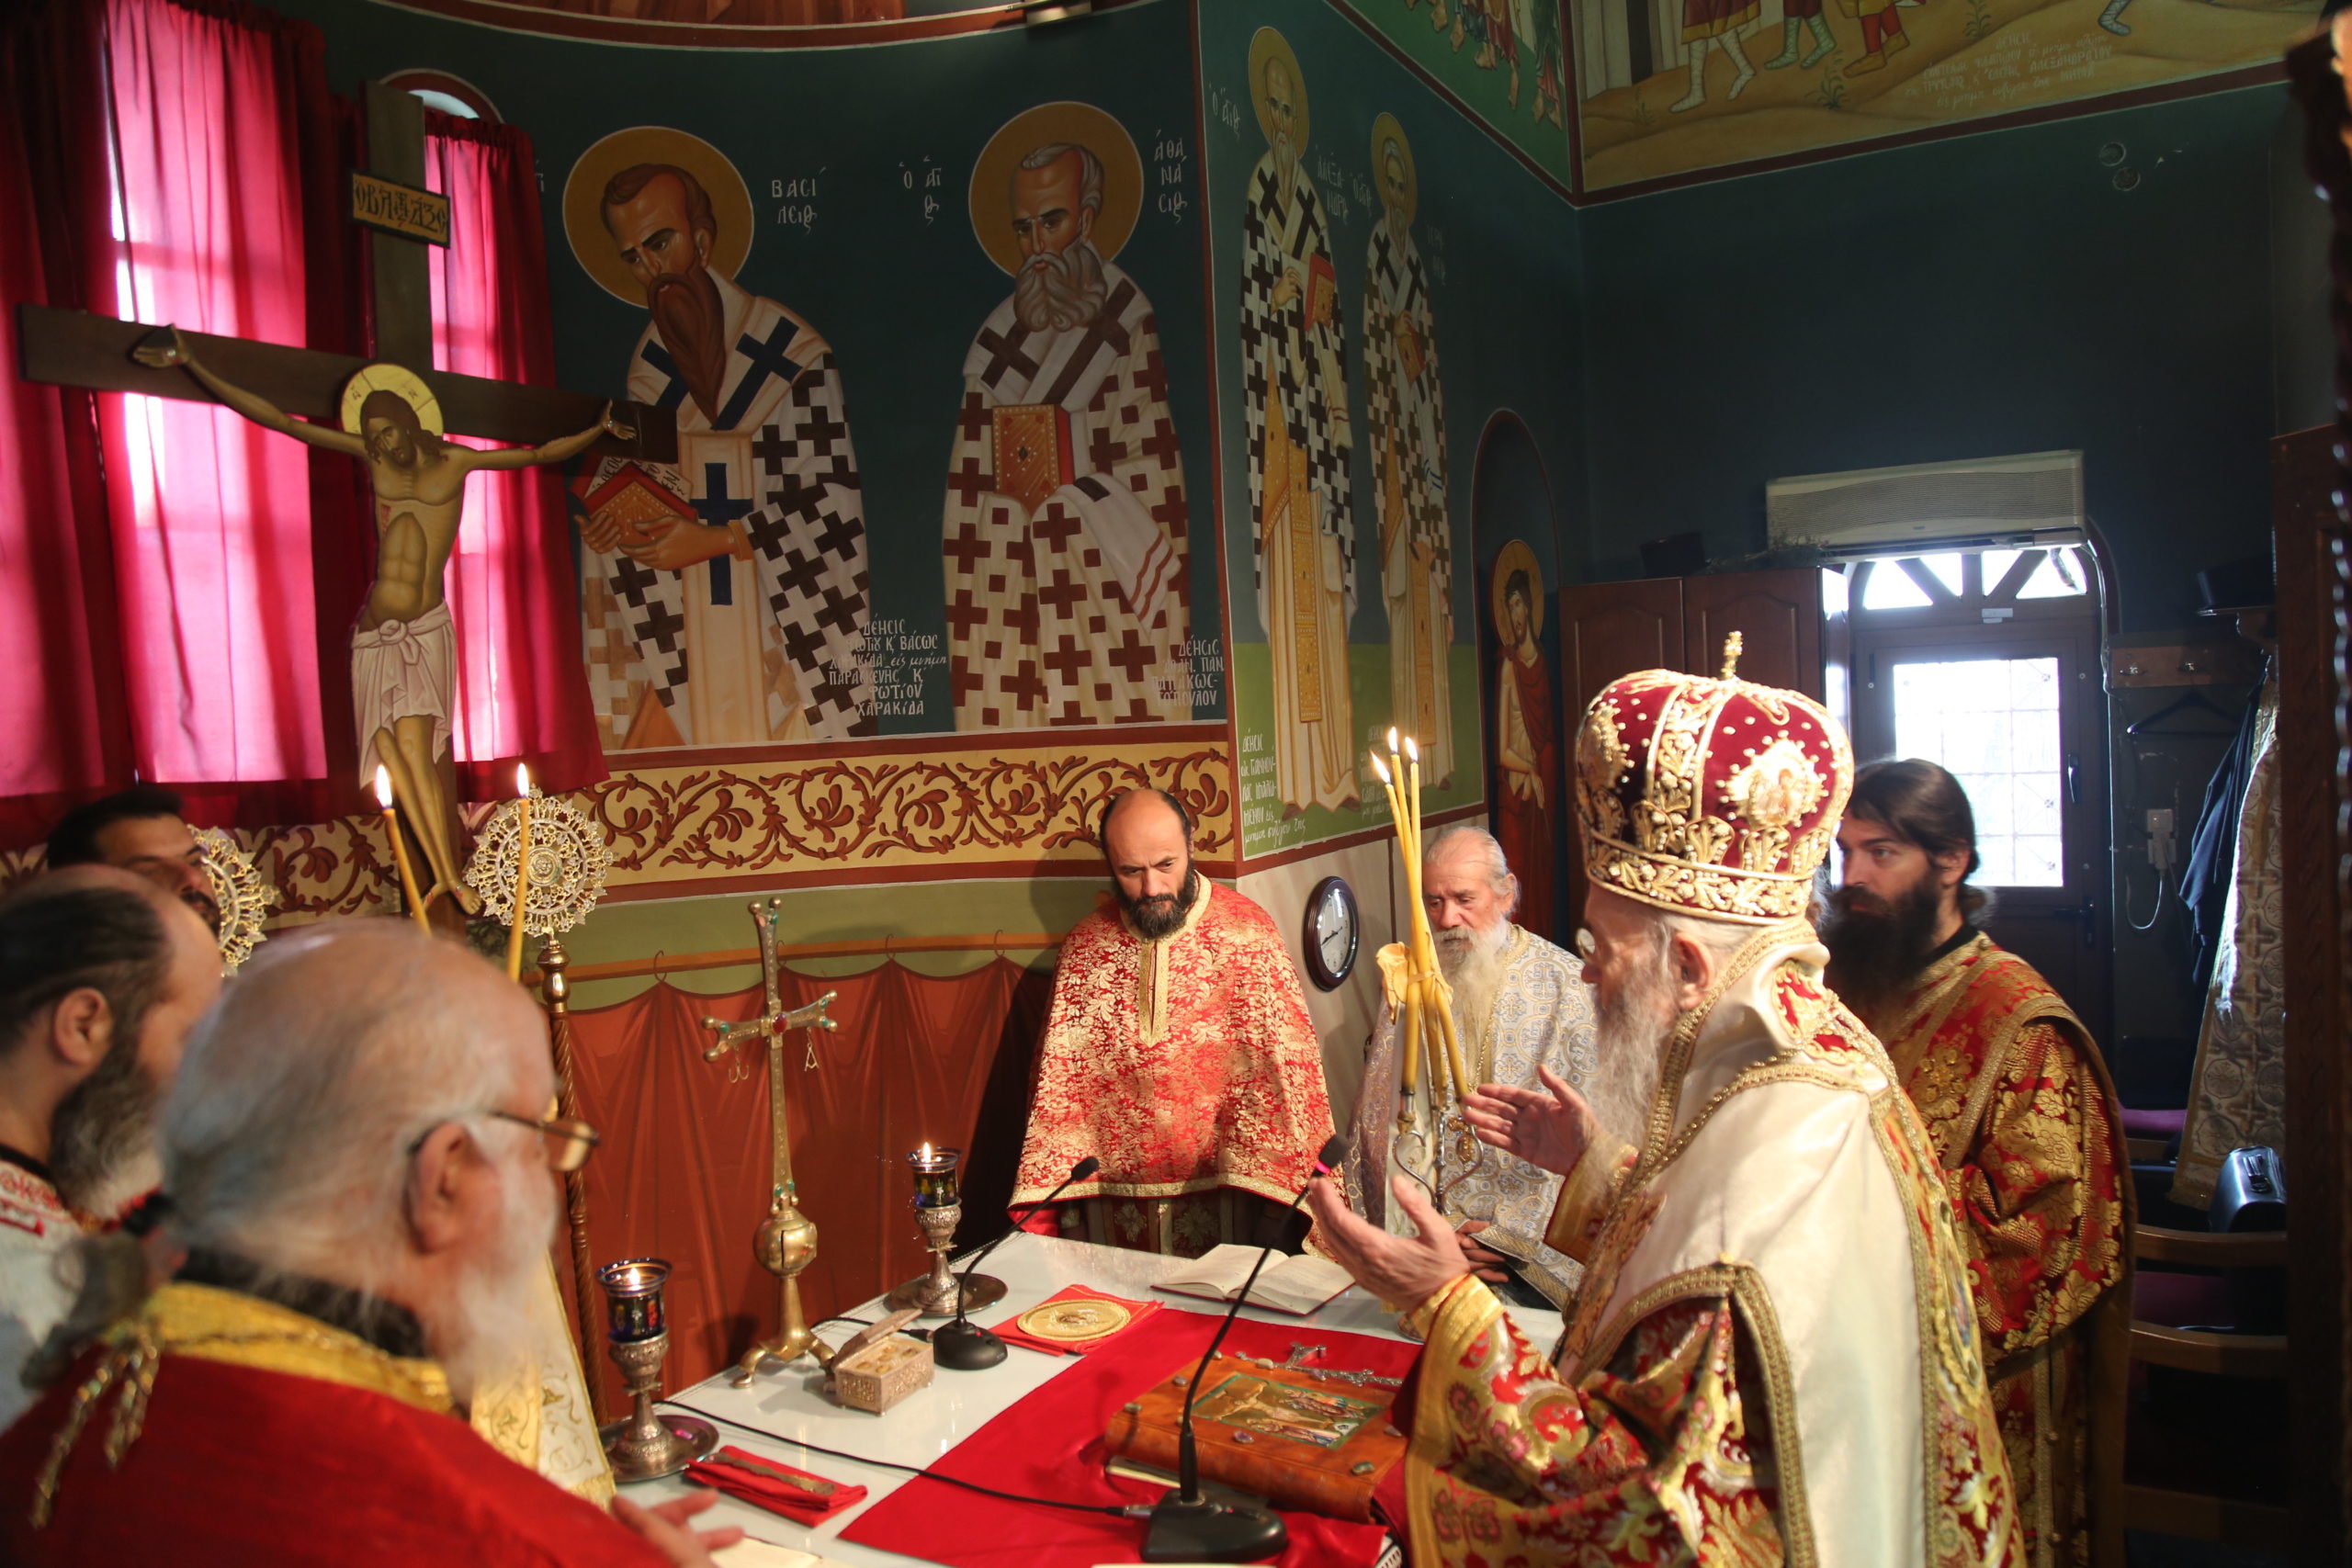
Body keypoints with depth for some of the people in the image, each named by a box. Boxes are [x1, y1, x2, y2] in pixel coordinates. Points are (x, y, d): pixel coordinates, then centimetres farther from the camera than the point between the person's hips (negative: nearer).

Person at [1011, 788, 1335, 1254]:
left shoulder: (1246, 932, -8)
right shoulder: (1084, 946, 2)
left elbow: (1283, 1064, -11)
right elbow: (1059, 1083, 5)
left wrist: (1270, 1197, -17)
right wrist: (1052, 1196, -1)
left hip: (1222, 1197, -2)